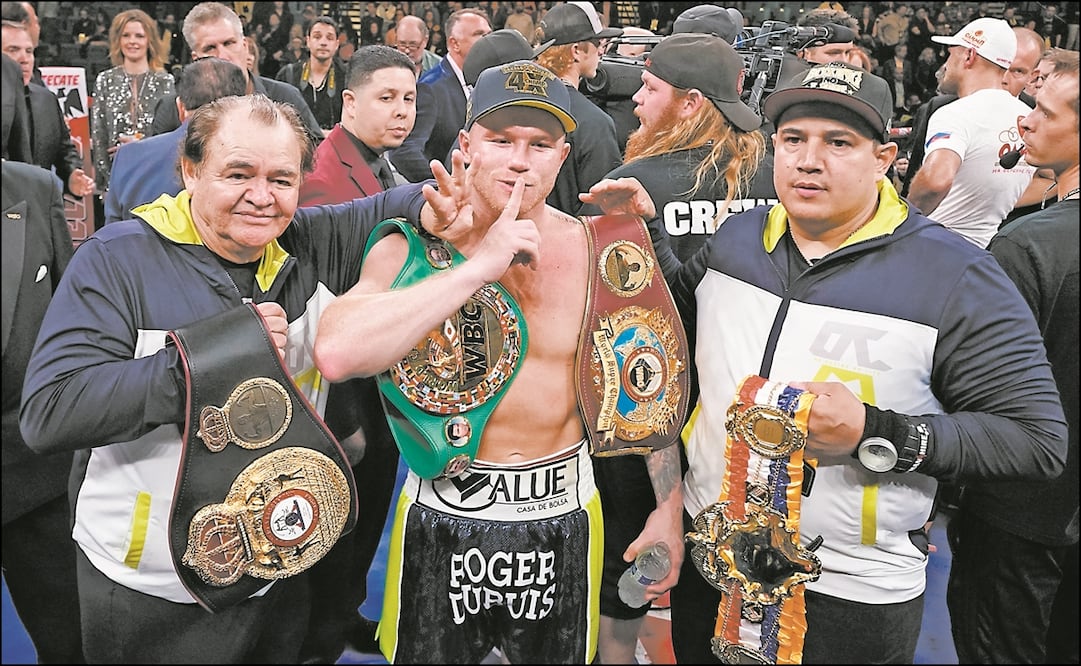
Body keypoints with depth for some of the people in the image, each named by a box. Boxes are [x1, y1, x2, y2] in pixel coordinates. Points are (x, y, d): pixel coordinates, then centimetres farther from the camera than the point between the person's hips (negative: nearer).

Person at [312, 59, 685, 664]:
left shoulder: (596, 253, -6)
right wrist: (478, 267, -28)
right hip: (441, 518, 0)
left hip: (562, 515, 1)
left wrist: (669, 509, 2)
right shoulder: (411, 247, -10)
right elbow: (336, 354, -28)